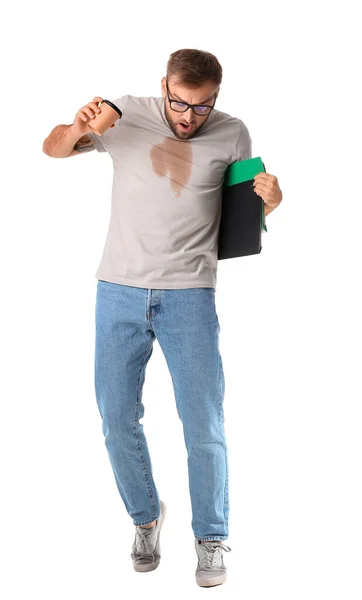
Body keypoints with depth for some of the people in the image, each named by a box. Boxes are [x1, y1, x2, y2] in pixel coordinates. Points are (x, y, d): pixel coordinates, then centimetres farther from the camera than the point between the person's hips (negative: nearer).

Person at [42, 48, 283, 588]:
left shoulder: (232, 135, 2)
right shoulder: (128, 114, 0)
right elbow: (52, 148, 8)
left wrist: (268, 203, -10)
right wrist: (79, 129, -15)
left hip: (190, 296, -1)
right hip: (120, 292, 1)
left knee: (203, 426, -2)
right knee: (118, 420, 7)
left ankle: (211, 538, 19)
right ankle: (146, 517, 31)